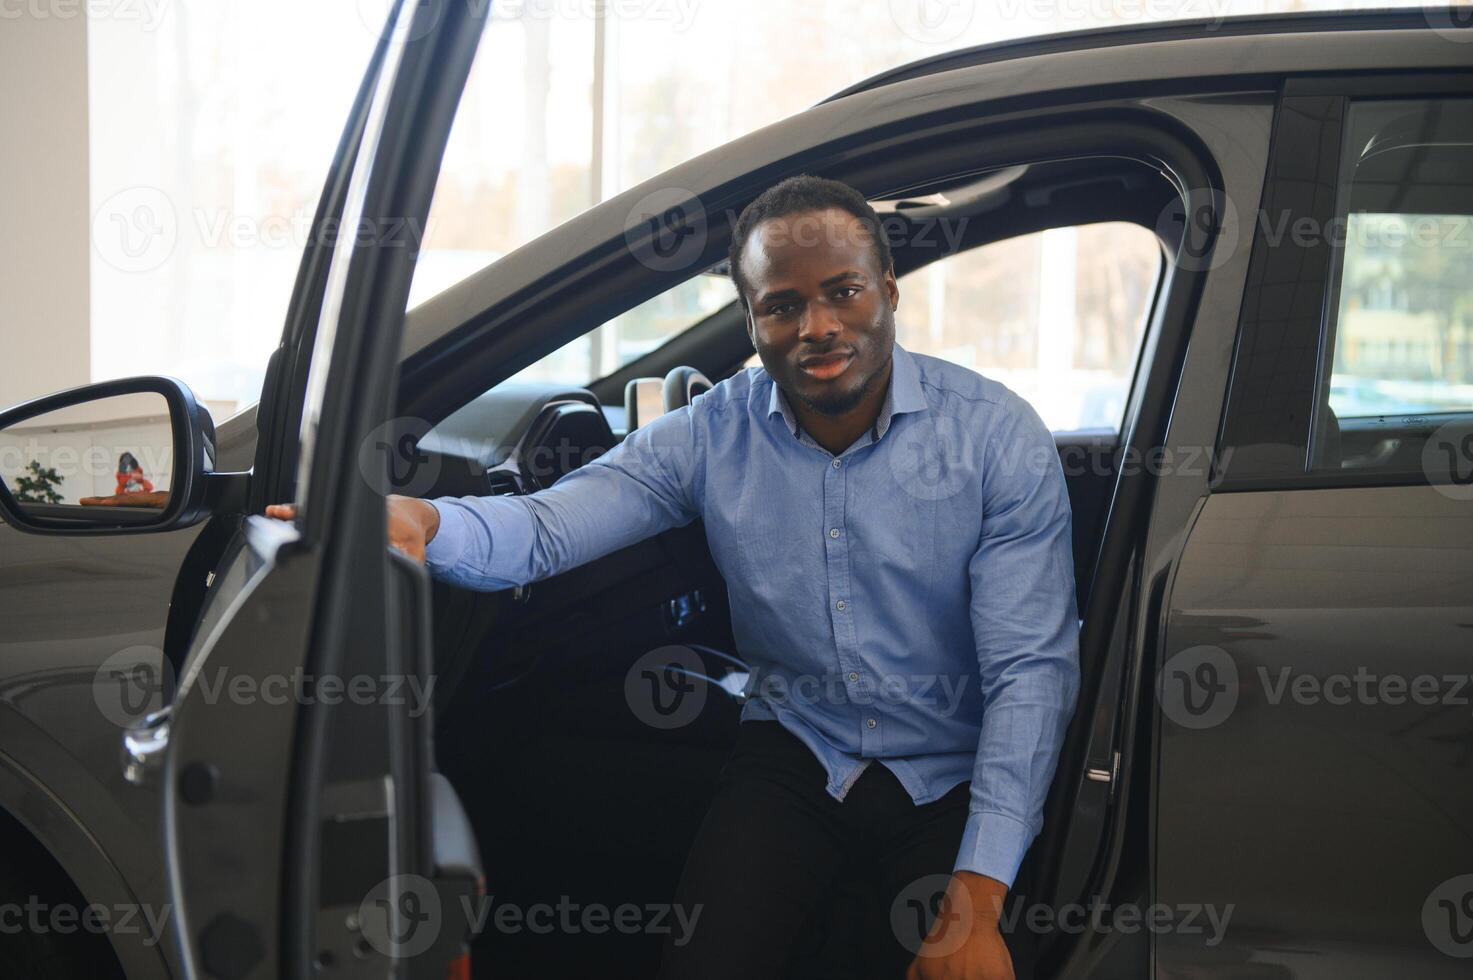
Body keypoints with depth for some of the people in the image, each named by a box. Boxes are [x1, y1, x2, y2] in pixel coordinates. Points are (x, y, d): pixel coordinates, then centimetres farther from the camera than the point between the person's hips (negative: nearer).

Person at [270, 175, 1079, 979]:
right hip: (798, 754, 2)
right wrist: (419, 522, -41)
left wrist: (979, 898, -24)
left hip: (953, 781, -1)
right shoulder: (712, 435, -4)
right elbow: (545, 530, -15)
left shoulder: (998, 437, -12)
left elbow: (1031, 670, -15)